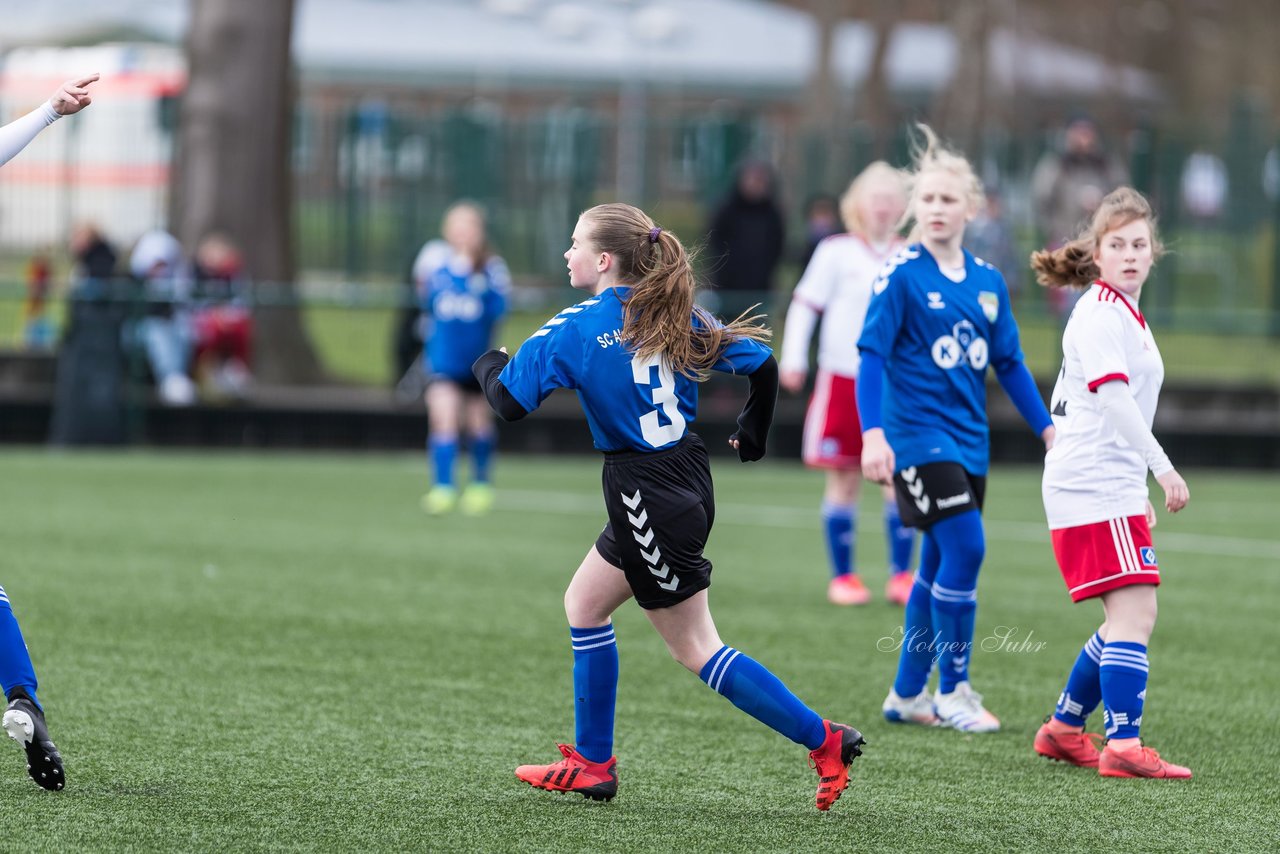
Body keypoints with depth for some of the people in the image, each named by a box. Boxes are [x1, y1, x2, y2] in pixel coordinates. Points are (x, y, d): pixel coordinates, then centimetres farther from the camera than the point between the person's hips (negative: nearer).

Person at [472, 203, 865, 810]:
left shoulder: (575, 329, -12)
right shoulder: (673, 318, 6)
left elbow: (509, 402, -13)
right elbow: (761, 362, 7)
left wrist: (488, 366, 10)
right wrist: (752, 437, 23)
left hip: (646, 497, -8)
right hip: (687, 481, 8)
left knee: (695, 648, -1)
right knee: (584, 605, 18)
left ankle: (823, 740, -3)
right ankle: (591, 766, 21)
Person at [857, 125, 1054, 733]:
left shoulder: (987, 281, 8)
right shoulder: (902, 275, -8)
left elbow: (1009, 362, 15)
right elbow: (871, 354, -11)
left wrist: (1046, 428, 14)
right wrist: (873, 433, -21)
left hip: (969, 441, 6)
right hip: (918, 437, -6)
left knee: (940, 567, 10)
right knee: (965, 548, -16)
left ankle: (907, 694, 22)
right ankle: (952, 692, -5)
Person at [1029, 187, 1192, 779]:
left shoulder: (1124, 313, 20)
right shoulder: (1100, 313, -11)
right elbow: (1113, 396, -23)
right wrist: (1162, 466, -29)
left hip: (1115, 486, 10)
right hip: (1093, 486, -10)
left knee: (1128, 618, 13)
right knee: (1135, 610, -17)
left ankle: (1064, 729, 23)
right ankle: (1123, 746, -22)